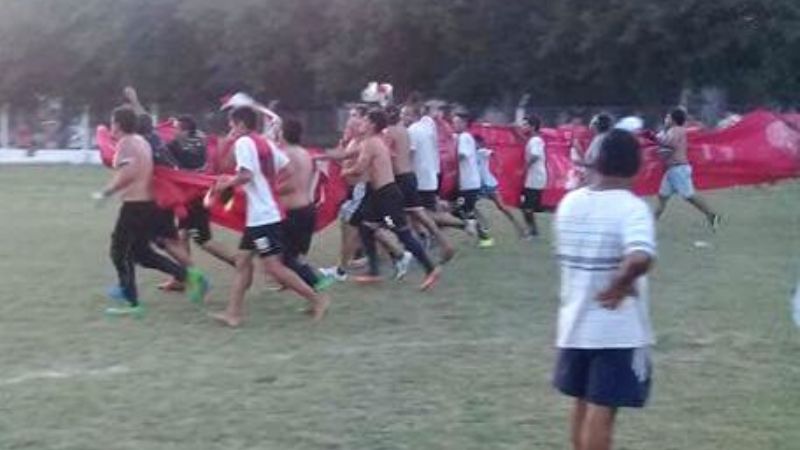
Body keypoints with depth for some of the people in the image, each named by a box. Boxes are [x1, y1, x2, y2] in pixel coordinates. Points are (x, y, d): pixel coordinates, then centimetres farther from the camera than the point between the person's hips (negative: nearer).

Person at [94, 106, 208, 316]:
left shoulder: (126, 142, -12)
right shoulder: (142, 141, 16)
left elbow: (128, 173, -23)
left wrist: (105, 193, -16)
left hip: (134, 205, -9)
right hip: (149, 203, 9)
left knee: (120, 252, 2)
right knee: (142, 253, 17)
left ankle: (131, 303, 4)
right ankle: (189, 276, 9)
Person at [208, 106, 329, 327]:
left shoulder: (243, 142, -12)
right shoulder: (265, 143, 13)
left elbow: (246, 175, -24)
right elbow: (285, 167, 14)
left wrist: (227, 183, -8)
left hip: (262, 216, -10)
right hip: (260, 215, 10)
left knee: (273, 267, -6)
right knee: (242, 261, 10)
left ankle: (316, 299, 0)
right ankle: (233, 312, 11)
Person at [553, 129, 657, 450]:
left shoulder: (569, 202, 2)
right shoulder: (632, 207, -17)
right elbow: (640, 258, -34)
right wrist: (618, 286, -19)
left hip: (575, 322, 6)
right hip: (617, 329, -6)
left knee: (582, 403, 20)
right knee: (602, 410, 0)